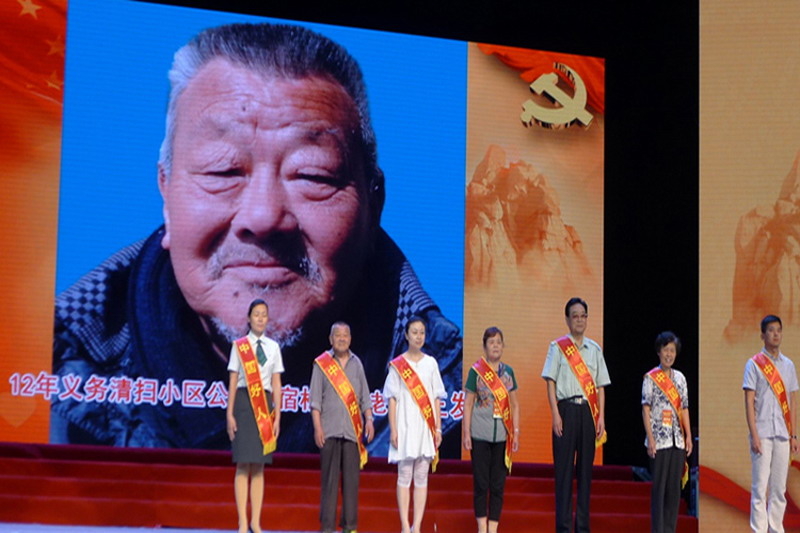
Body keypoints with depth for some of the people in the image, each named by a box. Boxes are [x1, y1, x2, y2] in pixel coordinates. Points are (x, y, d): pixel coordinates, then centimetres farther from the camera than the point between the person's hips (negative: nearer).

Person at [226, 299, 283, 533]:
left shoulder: (273, 347, 10)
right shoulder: (239, 346, 3)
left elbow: (276, 384, 8)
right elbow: (233, 381, 1)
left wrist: (277, 416, 3)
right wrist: (230, 413, -5)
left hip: (265, 403, 3)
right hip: (244, 402, -3)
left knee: (259, 466, 4)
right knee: (243, 465, -4)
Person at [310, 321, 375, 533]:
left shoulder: (356, 363, 13)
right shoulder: (321, 363, 4)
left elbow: (364, 395, 15)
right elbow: (315, 399, 1)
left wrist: (369, 419, 3)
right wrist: (317, 427, -7)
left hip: (353, 430, 3)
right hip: (330, 430, -3)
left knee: (352, 478, 1)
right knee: (329, 479, -3)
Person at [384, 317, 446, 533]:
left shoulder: (431, 363, 9)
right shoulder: (397, 365, 2)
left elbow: (436, 398, 10)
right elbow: (392, 399, 1)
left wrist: (438, 428, 5)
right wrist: (393, 430, -6)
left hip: (426, 427, 2)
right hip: (405, 426, -2)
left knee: (422, 477, 1)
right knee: (404, 476, -2)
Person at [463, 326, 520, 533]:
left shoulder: (508, 372, 9)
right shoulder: (476, 371, 0)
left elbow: (515, 405, 11)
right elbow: (468, 404, -1)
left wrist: (516, 432, 4)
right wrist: (466, 433, -6)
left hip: (502, 436, 3)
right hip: (480, 434, -3)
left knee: (498, 484, 4)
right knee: (481, 483, 1)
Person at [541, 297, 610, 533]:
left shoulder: (595, 349, 14)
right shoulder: (558, 347, 4)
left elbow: (600, 386, 13)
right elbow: (550, 382, -1)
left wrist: (601, 417, 4)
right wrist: (555, 414, -10)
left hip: (588, 410, 3)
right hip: (567, 409, -3)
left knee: (585, 469, 4)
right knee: (564, 468, -4)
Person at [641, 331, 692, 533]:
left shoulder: (680, 378, 13)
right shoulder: (651, 378, -2)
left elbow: (684, 409, 14)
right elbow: (646, 409, -6)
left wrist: (688, 436, 7)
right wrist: (650, 439, -13)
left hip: (678, 441, 5)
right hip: (660, 440, -5)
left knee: (674, 487, 6)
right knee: (659, 486, -4)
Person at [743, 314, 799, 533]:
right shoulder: (754, 364, -1)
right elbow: (749, 402, -5)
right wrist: (754, 435, -12)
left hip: (782, 434, 4)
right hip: (763, 434, -4)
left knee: (779, 488, 6)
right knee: (760, 486, -5)